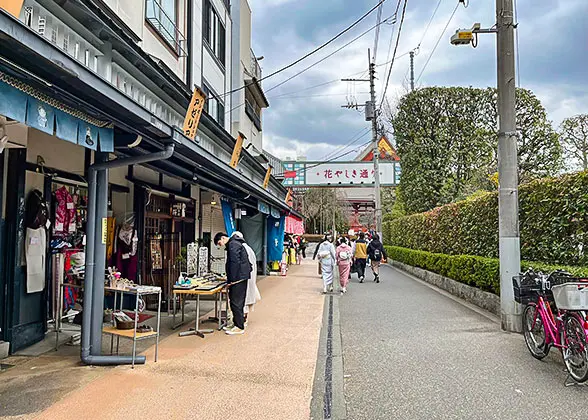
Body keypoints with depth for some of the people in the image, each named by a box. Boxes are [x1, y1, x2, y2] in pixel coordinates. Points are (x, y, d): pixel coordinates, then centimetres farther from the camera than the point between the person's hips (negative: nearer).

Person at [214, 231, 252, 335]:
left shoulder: (233, 245, -13)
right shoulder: (234, 243, 19)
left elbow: (235, 263, -21)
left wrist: (231, 280, -17)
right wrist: (229, 279, 20)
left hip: (238, 279, -10)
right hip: (242, 277, 10)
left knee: (236, 303, -5)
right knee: (238, 302, 15)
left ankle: (239, 327, 1)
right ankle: (239, 323, 23)